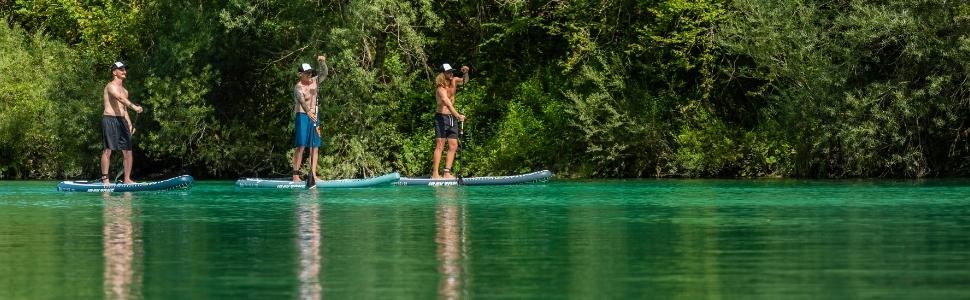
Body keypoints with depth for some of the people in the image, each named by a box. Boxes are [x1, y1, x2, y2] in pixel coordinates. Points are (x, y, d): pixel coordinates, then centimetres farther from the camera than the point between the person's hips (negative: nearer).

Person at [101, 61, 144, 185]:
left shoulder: (124, 90, 22)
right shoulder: (111, 86, -6)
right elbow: (120, 98, -25)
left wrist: (129, 124, 16)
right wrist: (133, 106, -38)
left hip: (122, 120, 8)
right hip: (109, 119, -8)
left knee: (128, 151, 3)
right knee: (108, 149, -9)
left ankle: (127, 179, 7)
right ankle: (104, 179, -8)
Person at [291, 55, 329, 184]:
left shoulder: (314, 81, 9)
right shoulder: (298, 87, -14)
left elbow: (324, 73, 13)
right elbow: (301, 100, -31)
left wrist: (322, 62, -8)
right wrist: (308, 112, -49)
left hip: (314, 116, 7)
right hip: (302, 116, -7)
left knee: (315, 146, 1)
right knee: (301, 146, -13)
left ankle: (313, 174, 1)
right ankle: (295, 175, -15)